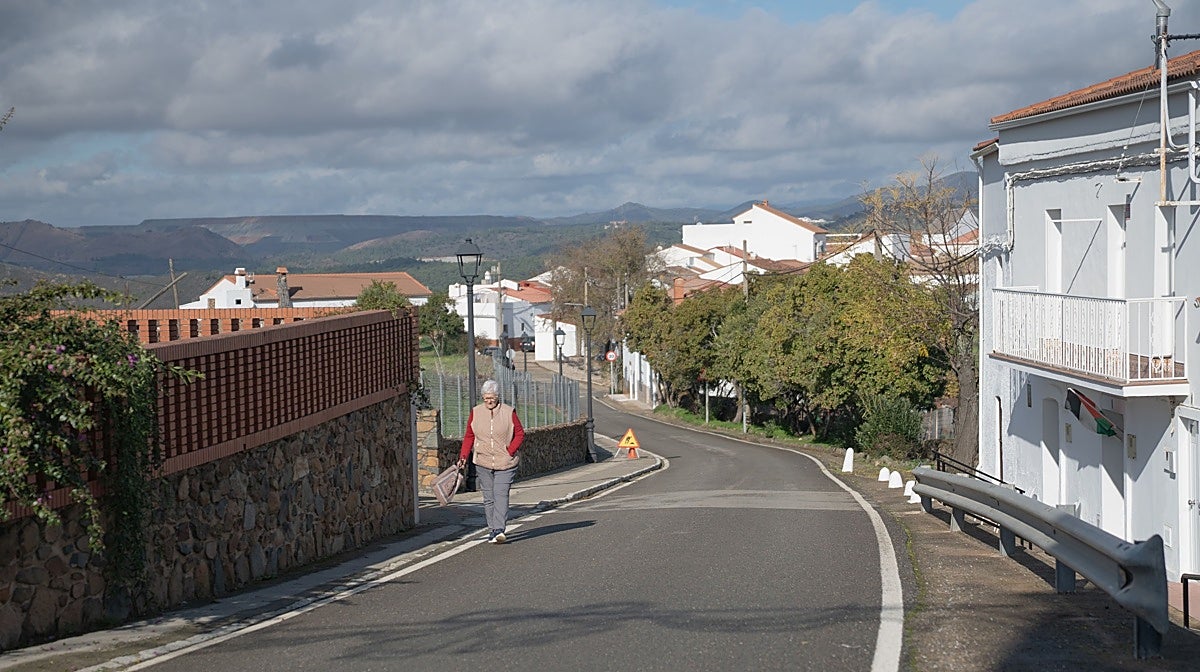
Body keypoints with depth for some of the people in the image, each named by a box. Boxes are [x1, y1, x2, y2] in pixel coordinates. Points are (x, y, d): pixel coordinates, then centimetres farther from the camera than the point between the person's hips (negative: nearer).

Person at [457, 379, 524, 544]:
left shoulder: (509, 412, -2)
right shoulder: (475, 413, 4)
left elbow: (520, 434, 3)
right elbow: (469, 436, 9)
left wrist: (510, 451, -9)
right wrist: (463, 457, -1)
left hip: (505, 463, -3)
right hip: (483, 463, 3)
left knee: (501, 495, -13)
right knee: (489, 498, 6)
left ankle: (499, 530, -20)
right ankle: (492, 530, 13)